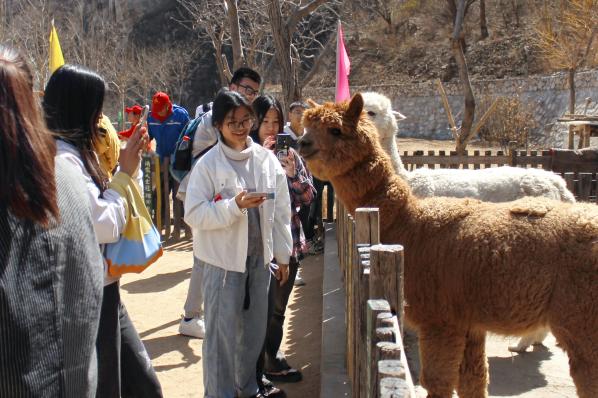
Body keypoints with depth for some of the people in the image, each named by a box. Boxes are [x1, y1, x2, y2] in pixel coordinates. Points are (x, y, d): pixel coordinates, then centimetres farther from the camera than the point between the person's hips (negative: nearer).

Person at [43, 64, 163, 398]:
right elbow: (104, 225, -22)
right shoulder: (61, 157, -20)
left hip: (104, 289, 9)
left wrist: (129, 168, 7)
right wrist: (125, 173, -9)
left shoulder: (78, 151, 10)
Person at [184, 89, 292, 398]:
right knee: (222, 332, 3)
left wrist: (282, 255, 9)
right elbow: (194, 213, -14)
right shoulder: (208, 164, -10)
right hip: (223, 259, -4)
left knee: (254, 329, 17)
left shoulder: (267, 159, 2)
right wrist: (235, 206, -26)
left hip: (259, 257, 5)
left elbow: (280, 212, 7)